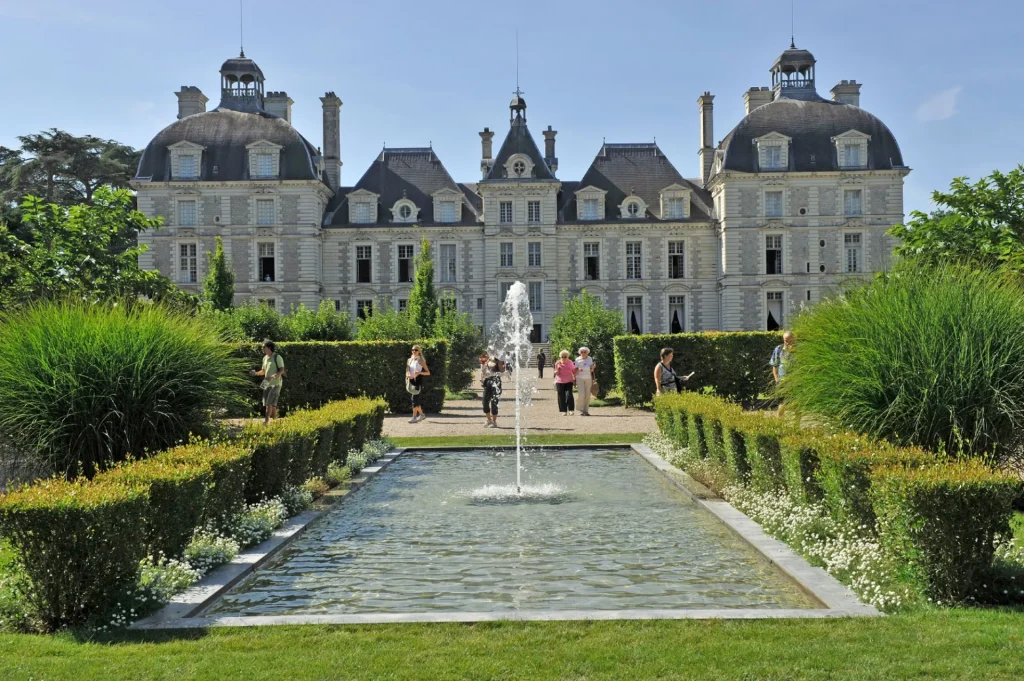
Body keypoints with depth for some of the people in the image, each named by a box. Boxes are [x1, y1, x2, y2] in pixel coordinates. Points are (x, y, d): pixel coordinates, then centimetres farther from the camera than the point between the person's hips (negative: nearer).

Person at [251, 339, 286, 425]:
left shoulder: (277, 357, -10)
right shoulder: (265, 358, 12)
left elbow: (282, 370, -15)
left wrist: (273, 377, -30)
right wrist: (256, 373, 0)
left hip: (275, 384, -7)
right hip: (267, 384, 7)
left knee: (270, 403, -15)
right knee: (269, 404, 6)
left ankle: (266, 421, -16)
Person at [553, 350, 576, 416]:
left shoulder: (570, 362, 0)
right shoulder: (558, 363, -1)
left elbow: (574, 371, 11)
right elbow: (556, 373, 2)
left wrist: (574, 378, -1)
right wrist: (558, 368, -16)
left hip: (568, 381, 0)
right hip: (560, 382, 1)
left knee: (569, 395, -15)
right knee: (561, 397, -1)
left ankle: (571, 410, -10)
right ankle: (564, 411, 5)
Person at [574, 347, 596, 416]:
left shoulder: (590, 359, 5)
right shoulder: (577, 360, -1)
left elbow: (591, 370, 10)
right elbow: (575, 371, 2)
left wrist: (593, 367, -10)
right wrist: (578, 370, -19)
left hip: (588, 378, 2)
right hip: (580, 378, -2)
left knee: (587, 395, 0)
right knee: (581, 394, -14)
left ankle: (586, 410, 7)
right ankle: (581, 410, -3)